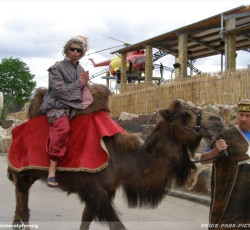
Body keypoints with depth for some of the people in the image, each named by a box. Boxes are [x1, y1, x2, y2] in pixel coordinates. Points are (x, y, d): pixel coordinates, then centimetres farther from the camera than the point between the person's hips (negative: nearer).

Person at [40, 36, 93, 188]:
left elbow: (83, 89, 24)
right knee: (63, 128, -35)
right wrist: (79, 83, -7)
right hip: (57, 105, -7)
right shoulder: (57, 68, -2)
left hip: (74, 106, 7)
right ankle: (52, 171, -34)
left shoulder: (81, 70, 16)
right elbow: (60, 90, -12)